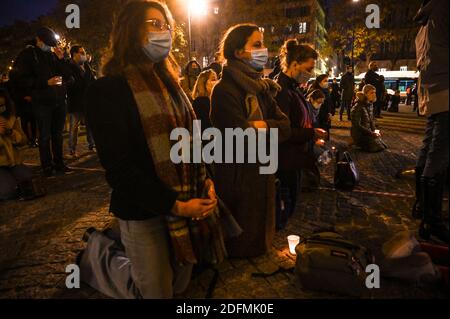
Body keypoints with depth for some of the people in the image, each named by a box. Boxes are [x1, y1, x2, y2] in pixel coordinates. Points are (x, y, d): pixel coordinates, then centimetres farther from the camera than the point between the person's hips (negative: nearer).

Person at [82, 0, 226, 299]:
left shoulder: (169, 82, 11)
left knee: (181, 285, 20)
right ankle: (101, 253, 28)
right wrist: (174, 205, -19)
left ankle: (122, 248, 41)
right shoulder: (107, 89, -14)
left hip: (189, 202, 7)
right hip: (144, 211, -7)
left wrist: (206, 180, 0)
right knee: (158, 292, 8)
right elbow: (119, 166, -18)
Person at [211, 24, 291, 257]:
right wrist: (266, 129, -9)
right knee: (240, 246, 10)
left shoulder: (261, 88, 9)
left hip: (263, 176, 8)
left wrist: (262, 126, -16)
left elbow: (285, 126, 1)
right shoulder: (224, 90, -18)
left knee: (260, 236, 25)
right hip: (238, 180, -8)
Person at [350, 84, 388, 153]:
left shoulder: (369, 104, 6)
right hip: (360, 135, -8)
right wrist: (371, 133, -19)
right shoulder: (358, 107, -20)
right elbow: (356, 125, -21)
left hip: (369, 133, 8)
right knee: (379, 148, -12)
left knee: (383, 146, 3)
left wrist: (374, 130, -1)